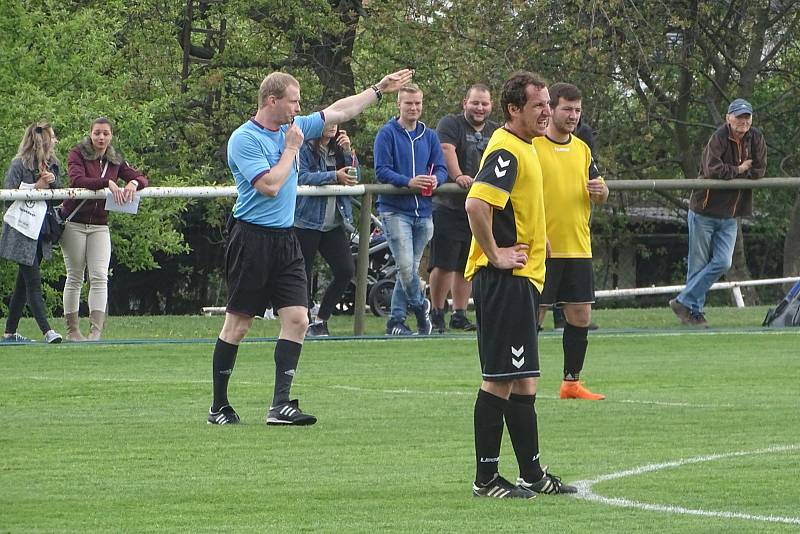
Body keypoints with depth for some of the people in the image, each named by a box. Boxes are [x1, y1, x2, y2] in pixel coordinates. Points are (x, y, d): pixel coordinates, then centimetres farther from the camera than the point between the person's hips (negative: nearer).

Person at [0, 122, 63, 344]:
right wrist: (36, 187, -19)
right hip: (22, 232, -7)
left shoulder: (53, 165, 11)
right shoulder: (18, 165, -9)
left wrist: (52, 181, -7)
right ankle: (47, 331, -18)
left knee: (23, 283, 11)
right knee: (33, 282, -11)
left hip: (42, 233, 7)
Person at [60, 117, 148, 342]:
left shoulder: (116, 161, 10)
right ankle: (72, 330, 5)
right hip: (75, 221, -3)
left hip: (99, 225, 3)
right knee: (74, 277, 0)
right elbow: (77, 180, -21)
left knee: (99, 277, -9)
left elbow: (142, 178, 6)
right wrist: (107, 183, -32)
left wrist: (133, 183, -18)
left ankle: (96, 330, -13)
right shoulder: (77, 154, -4)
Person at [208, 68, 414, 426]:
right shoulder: (244, 140, -12)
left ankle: (280, 405, -7)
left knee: (297, 319, -5)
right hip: (252, 238, -7)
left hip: (285, 238, 7)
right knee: (238, 325, -2)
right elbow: (270, 185, -20)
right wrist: (291, 148, -9)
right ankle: (218, 407, 6)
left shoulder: (294, 128, 12)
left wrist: (379, 90, 25)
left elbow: (338, 111, 23)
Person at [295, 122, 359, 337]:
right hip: (307, 221, -6)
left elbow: (353, 179, 6)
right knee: (304, 275, 0)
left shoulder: (338, 150, 14)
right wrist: (334, 176, -21)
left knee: (346, 270, -4)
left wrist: (348, 152, -5)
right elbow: (301, 177, -20)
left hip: (334, 222, 6)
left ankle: (320, 321, 9)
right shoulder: (304, 149, -6)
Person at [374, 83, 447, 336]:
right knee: (405, 266, -15)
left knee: (411, 268, 8)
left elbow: (441, 168, 10)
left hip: (423, 211, 5)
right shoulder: (387, 134, -3)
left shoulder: (429, 136, 12)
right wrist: (409, 182, -25)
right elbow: (381, 171, -11)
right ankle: (420, 306, 8)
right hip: (395, 210, -5)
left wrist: (436, 179, -15)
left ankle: (396, 319, 16)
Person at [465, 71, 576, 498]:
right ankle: (485, 478, -2)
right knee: (500, 380, -7)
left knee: (522, 380, 14)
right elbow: (476, 204, -29)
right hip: (504, 281, -10)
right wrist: (495, 254, -22)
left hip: (520, 278, 10)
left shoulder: (523, 148, 17)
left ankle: (532, 474, 20)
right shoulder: (506, 151, -16)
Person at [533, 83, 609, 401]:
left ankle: (572, 382, 15)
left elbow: (600, 194, 20)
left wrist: (600, 191, -5)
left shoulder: (582, 149, 13)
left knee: (580, 316, 6)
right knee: (533, 315, -3)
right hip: (543, 249, -6)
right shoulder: (532, 147, -6)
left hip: (578, 248, 6)